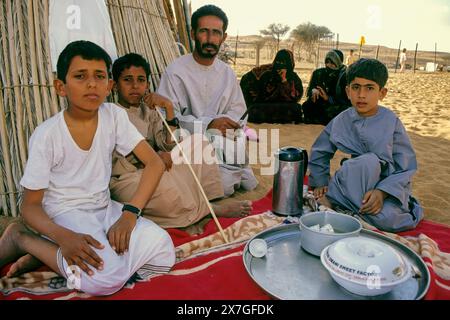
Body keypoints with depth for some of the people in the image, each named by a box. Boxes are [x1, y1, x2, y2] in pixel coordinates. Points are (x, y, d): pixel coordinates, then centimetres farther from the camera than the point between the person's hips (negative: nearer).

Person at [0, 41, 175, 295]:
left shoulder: (115, 116, -6)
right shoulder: (46, 135, -15)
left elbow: (155, 163, -10)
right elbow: (31, 204, -9)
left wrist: (130, 212, -22)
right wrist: (63, 237, -29)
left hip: (104, 207, 5)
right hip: (65, 213, -5)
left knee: (163, 252, -17)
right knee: (107, 276, -29)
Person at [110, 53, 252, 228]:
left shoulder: (149, 110, 11)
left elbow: (169, 147, -2)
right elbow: (113, 164, -13)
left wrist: (169, 108, -12)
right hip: (125, 180, -6)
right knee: (166, 183, -37)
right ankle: (214, 210, -9)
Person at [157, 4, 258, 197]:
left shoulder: (227, 73, 7)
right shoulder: (175, 71, -10)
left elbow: (238, 112, 8)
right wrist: (209, 123, -25)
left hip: (223, 144, 5)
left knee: (250, 184, -2)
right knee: (223, 186, -21)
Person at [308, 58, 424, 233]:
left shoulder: (391, 122, -11)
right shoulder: (341, 121, -4)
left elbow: (406, 168, -11)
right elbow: (319, 153, 9)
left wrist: (382, 192, -25)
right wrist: (321, 183, -1)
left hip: (388, 185, 0)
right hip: (354, 183, 1)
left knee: (386, 219, -33)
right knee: (369, 160, -33)